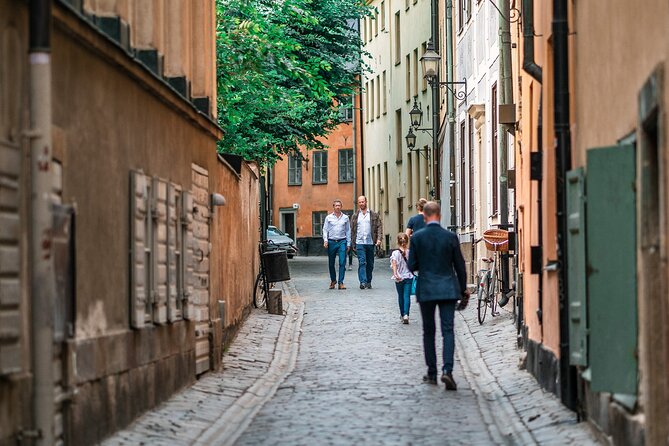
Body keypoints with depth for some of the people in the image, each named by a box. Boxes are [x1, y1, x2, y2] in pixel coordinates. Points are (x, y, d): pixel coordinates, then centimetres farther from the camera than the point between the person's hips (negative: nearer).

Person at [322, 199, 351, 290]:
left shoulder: (345, 218, 8)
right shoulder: (329, 218, 7)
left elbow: (348, 231, 12)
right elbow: (325, 230, 7)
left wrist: (348, 244, 7)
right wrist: (325, 240, -8)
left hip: (342, 242, 0)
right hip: (331, 242, 0)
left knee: (342, 262, -11)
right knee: (331, 263, 8)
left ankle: (341, 282, -10)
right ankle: (333, 280, 26)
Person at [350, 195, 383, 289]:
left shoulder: (374, 215, 6)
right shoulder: (355, 216, 9)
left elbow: (379, 226, 3)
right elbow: (352, 230, 12)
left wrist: (379, 238, -11)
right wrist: (353, 243, 8)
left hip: (370, 242, 1)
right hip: (360, 242, -1)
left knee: (370, 263, 8)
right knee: (362, 262, -12)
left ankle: (368, 282, 19)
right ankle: (363, 282, -18)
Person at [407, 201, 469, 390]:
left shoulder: (417, 237, -5)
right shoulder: (450, 237, -3)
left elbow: (412, 266, -3)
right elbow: (459, 266, 3)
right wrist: (463, 290, 13)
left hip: (426, 289, 0)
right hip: (448, 289, 0)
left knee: (428, 332, 12)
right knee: (448, 330, -2)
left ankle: (432, 373, 15)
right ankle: (447, 370, -18)